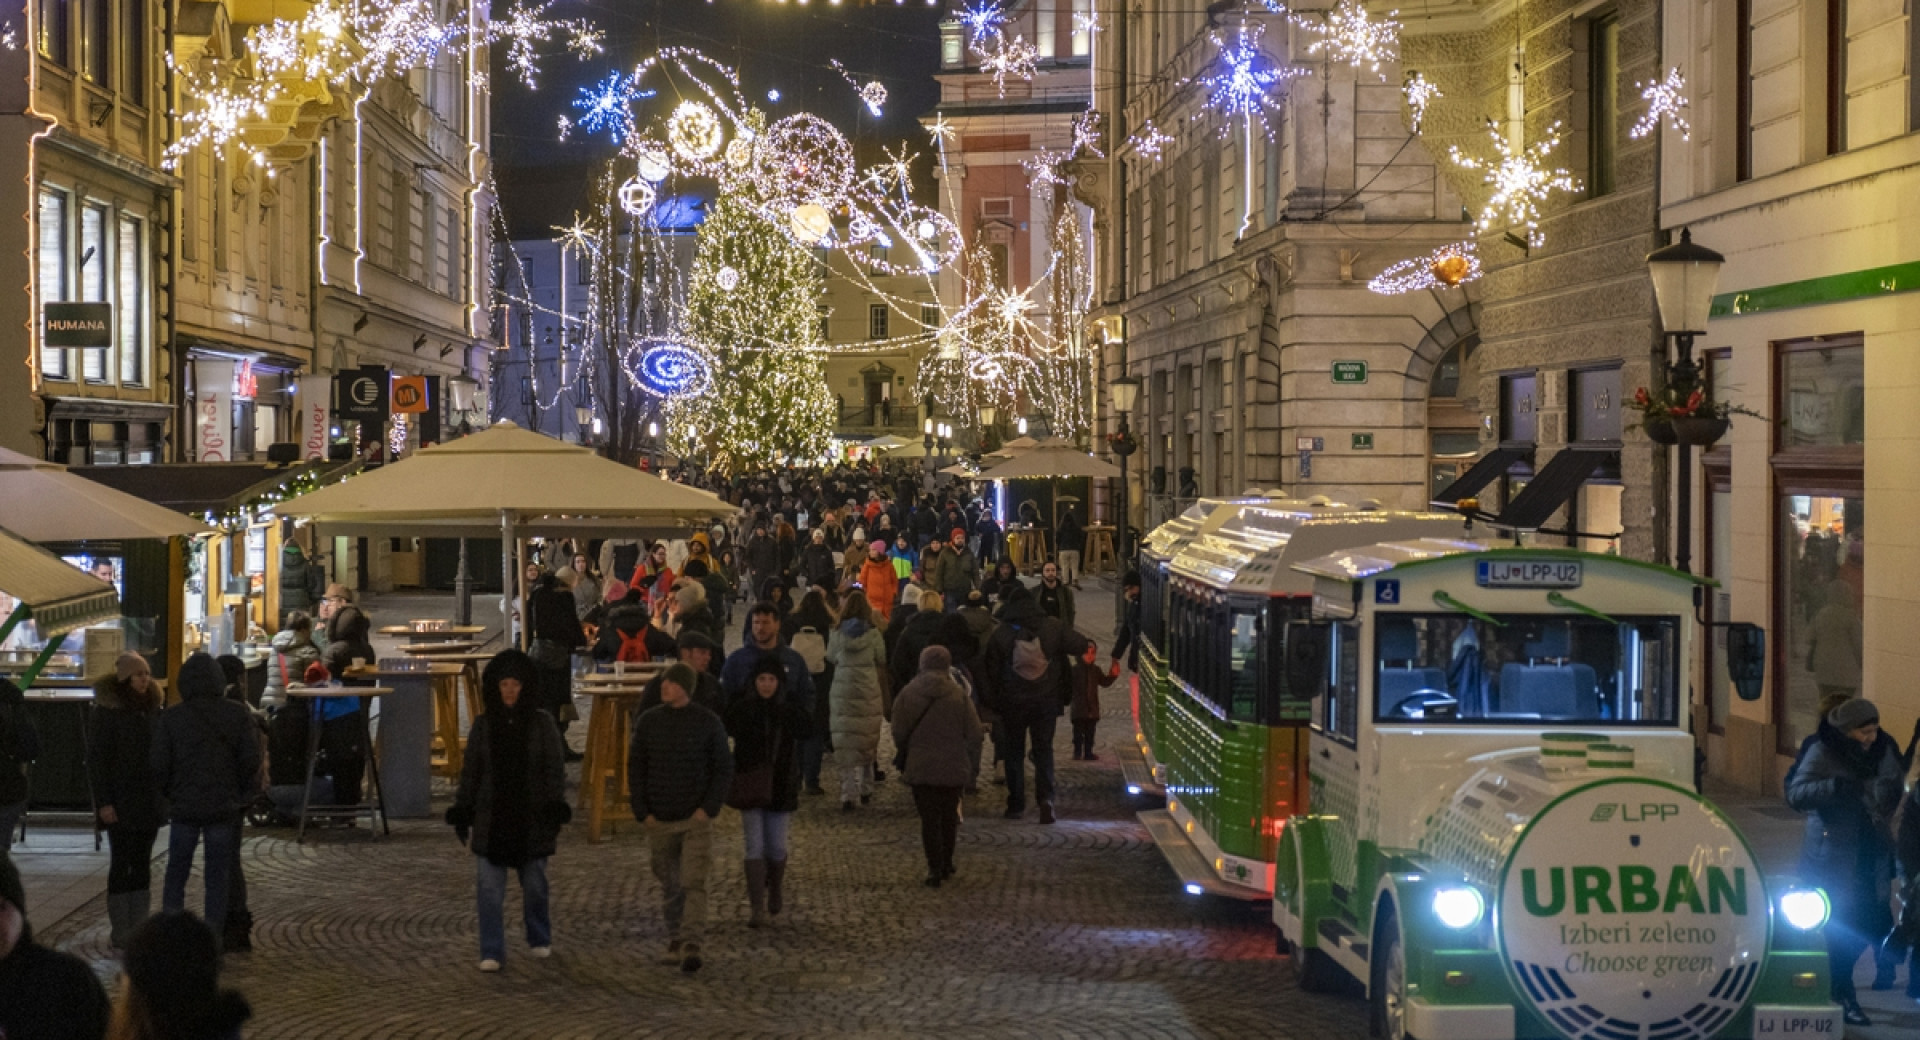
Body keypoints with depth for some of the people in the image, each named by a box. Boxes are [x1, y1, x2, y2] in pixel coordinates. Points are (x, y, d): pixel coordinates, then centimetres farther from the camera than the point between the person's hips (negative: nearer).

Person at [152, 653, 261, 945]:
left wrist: (169, 795, 12)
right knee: (218, 877, 7)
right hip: (224, 808, 0)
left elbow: (159, 767, -5)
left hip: (184, 808, 0)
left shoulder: (171, 718, -6)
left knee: (176, 876, 11)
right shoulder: (238, 714, -5)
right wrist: (243, 795, 9)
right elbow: (251, 761, -5)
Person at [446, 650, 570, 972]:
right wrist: (461, 812, 5)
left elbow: (555, 768, -1)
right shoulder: (483, 726, 3)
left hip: (531, 818, -1)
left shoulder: (542, 723, -1)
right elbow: (470, 772, 8)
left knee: (534, 885, 11)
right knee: (488, 889, -6)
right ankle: (491, 953, -1)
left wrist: (556, 808, -10)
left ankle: (539, 941, 32)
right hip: (491, 818, 1)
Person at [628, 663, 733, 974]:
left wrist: (709, 807, -10)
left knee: (694, 883, -13)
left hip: (696, 819, -3)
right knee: (670, 887, 11)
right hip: (659, 820, 3)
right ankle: (675, 942, 23)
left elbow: (724, 770, 1)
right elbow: (635, 769, 7)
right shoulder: (648, 722, 3)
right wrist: (642, 811, -2)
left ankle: (691, 945, -18)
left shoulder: (708, 723, -3)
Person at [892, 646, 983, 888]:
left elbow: (898, 734, -1)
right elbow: (974, 734, -6)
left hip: (920, 767, 0)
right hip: (953, 768, 1)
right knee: (949, 817, 17)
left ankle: (935, 868, -4)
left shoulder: (907, 694, -5)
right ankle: (946, 864, 25)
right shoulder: (959, 695, -7)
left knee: (929, 818, 4)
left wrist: (907, 753, 18)